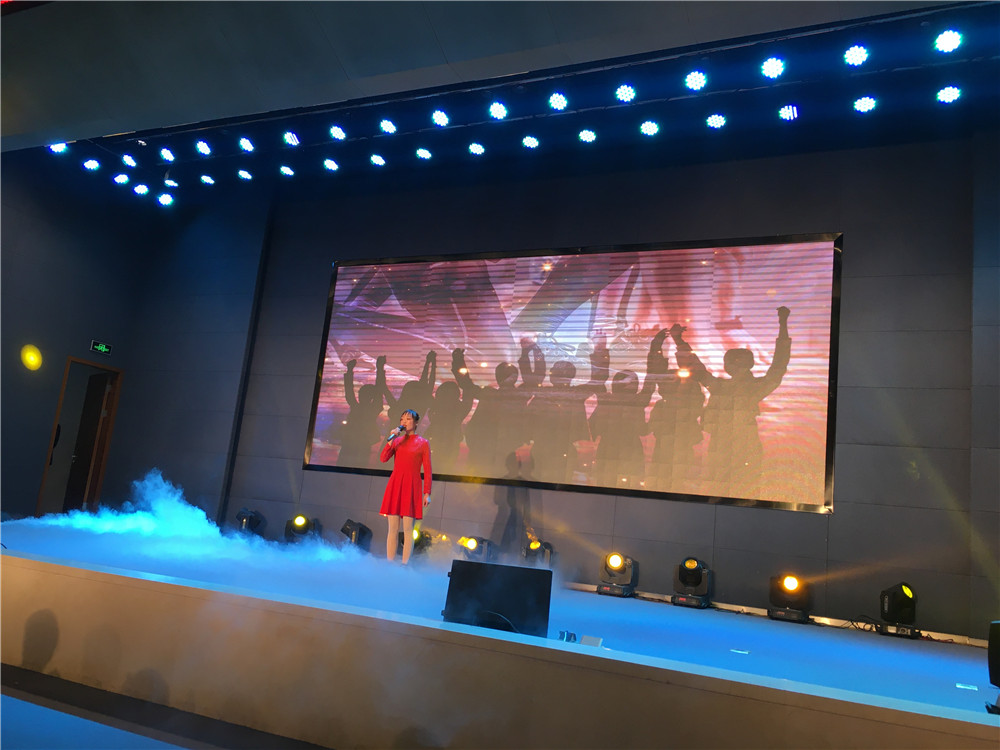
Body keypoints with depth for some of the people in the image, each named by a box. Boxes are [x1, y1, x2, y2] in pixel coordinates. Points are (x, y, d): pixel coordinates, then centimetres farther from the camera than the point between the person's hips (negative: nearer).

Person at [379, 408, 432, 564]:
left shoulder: (423, 443, 5)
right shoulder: (397, 440, 14)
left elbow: (427, 470, 1)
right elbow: (383, 458, 0)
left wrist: (427, 493, -5)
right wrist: (391, 439, -8)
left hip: (411, 486, -3)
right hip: (394, 485, 3)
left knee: (408, 529, -6)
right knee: (392, 528, 2)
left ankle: (404, 565, -3)